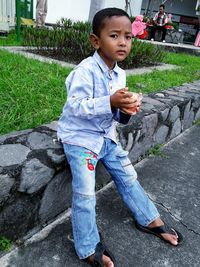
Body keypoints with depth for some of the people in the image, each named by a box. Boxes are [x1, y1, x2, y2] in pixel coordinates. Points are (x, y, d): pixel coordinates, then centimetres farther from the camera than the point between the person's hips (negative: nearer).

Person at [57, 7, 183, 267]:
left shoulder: (119, 74, 3)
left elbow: (114, 111, 9)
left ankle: (150, 220, 35)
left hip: (106, 135, 7)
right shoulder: (85, 70, -20)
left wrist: (126, 110, -14)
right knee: (85, 194, -8)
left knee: (129, 177, 15)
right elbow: (76, 106, -26)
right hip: (80, 136, -7)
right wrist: (110, 102, -36)